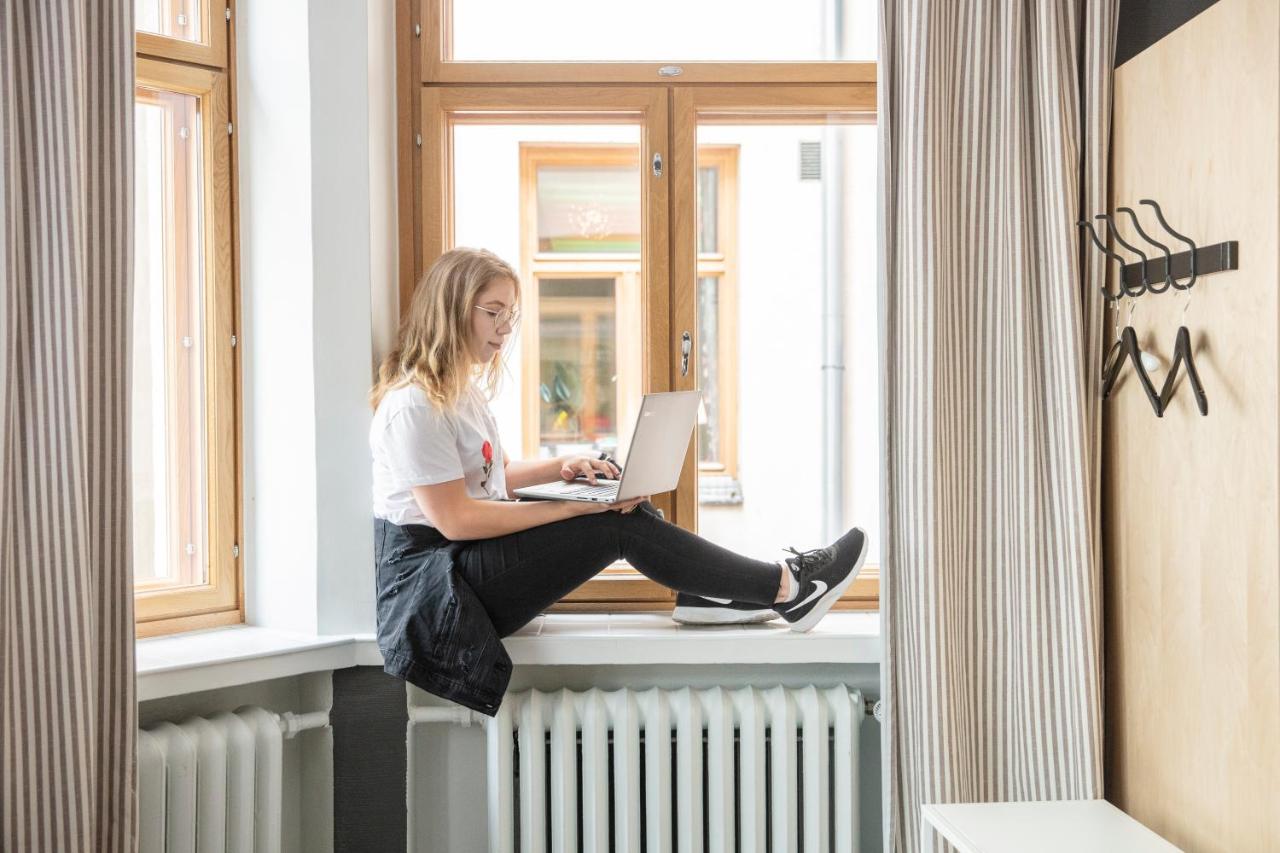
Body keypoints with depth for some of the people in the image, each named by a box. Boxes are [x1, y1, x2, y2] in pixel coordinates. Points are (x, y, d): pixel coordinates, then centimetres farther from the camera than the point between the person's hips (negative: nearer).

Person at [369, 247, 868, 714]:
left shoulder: (463, 389, 13)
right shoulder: (414, 405, -18)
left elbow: (493, 475, 22)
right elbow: (454, 519, -22)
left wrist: (563, 468, 2)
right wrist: (573, 506, -22)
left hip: (467, 559, 10)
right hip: (433, 589, -10)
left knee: (617, 497, 1)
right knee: (620, 525, -18)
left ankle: (706, 592, 4)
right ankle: (786, 590, -12)